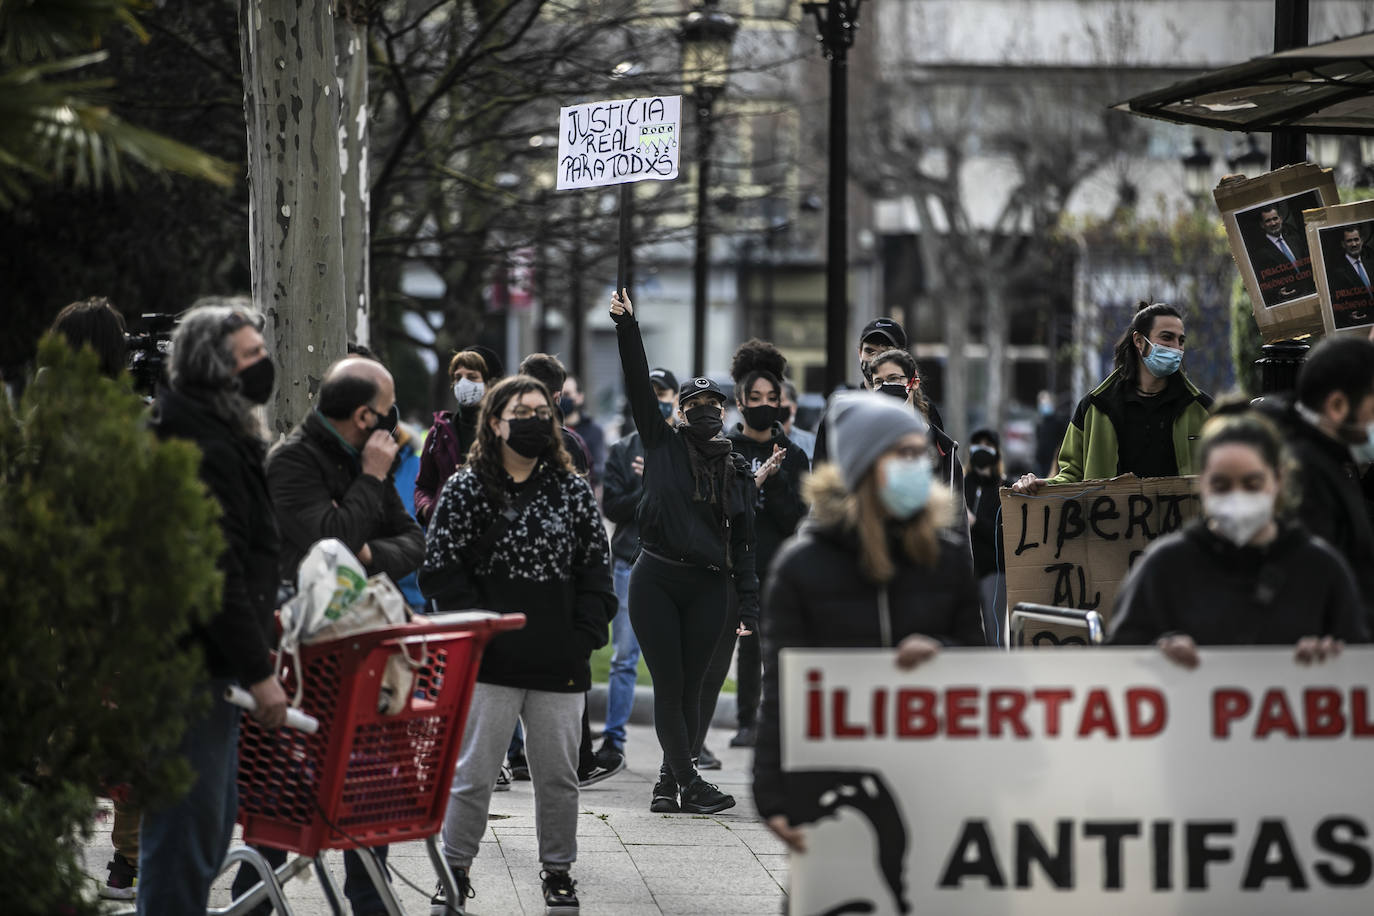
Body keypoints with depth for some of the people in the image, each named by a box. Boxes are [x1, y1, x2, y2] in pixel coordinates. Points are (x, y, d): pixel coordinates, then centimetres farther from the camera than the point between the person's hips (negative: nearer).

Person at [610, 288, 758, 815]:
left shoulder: (737, 474, 12)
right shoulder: (663, 445, 7)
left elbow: (742, 545, 12)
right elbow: (639, 387, -3)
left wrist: (750, 607, 6)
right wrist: (627, 328, -12)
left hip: (707, 588, 2)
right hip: (656, 581, -2)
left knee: (690, 689, 2)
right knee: (669, 686, -4)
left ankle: (669, 779, 14)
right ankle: (688, 783, -1)